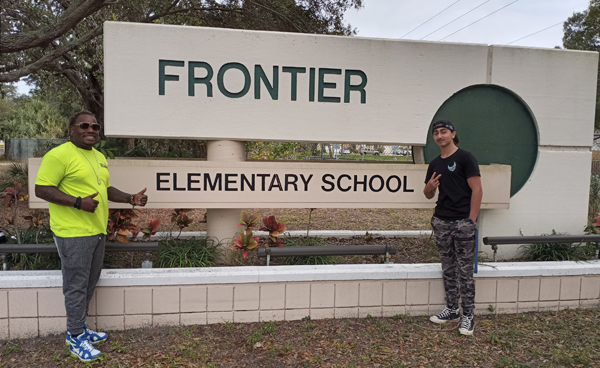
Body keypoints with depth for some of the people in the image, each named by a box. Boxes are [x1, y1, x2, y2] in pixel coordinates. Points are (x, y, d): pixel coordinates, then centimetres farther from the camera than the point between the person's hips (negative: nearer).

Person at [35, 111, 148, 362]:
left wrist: (131, 199, 10)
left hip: (97, 231, 9)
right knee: (76, 285, 2)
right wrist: (78, 202, -25)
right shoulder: (59, 155, -12)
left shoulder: (99, 157, 14)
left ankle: (78, 327, 33)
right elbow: (41, 189, -16)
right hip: (74, 233, -8)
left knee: (90, 283, 17)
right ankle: (76, 337, 17)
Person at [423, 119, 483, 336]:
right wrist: (429, 186, -3)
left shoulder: (465, 158, -4)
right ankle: (452, 310, 24)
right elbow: (428, 195, 21)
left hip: (462, 221, -6)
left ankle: (468, 315, 8)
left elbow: (477, 190, -9)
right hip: (441, 221, 6)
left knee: (465, 271, -2)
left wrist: (471, 220, -14)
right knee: (448, 269, 12)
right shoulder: (435, 164, 15)